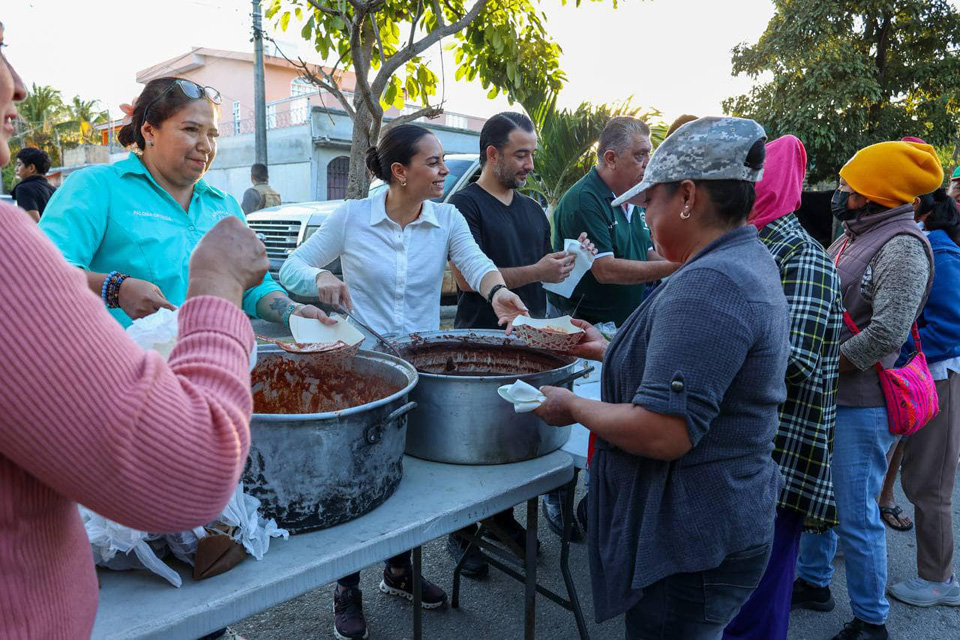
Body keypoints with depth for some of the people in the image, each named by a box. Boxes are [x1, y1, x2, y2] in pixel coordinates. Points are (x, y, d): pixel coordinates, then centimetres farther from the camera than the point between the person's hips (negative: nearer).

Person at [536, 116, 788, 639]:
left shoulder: (708, 286, -26)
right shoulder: (748, 262, 8)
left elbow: (663, 433, -30)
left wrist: (573, 408, -14)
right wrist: (609, 350, 17)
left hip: (690, 546, -10)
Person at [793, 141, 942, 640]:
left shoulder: (901, 248, -17)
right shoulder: (853, 237, 11)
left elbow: (886, 335, -26)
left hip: (862, 403, -9)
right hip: (826, 396, 9)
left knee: (856, 516, 2)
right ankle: (814, 582, 40)